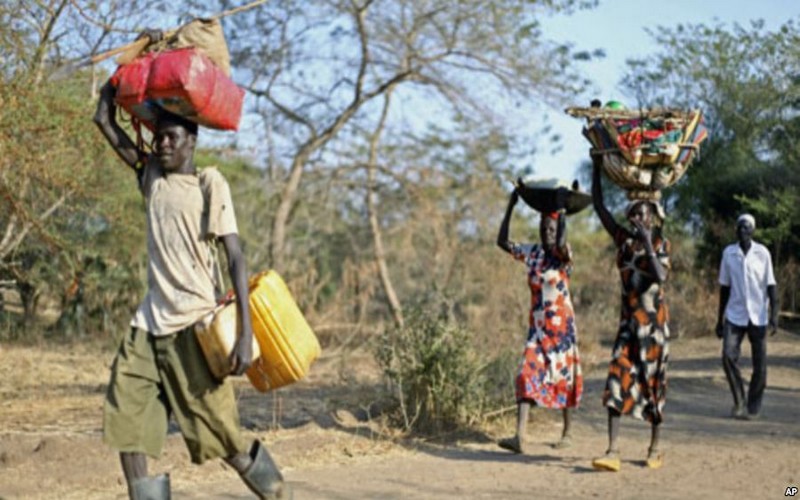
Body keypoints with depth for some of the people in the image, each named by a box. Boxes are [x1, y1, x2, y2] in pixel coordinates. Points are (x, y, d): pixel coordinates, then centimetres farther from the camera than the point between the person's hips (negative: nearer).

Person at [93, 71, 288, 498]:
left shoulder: (210, 183, -4)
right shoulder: (150, 177, 12)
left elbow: (236, 258, -10)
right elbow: (105, 121, 19)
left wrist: (245, 331, -19)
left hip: (193, 326, -6)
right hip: (148, 325, 6)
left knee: (222, 437, -5)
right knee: (126, 428, -4)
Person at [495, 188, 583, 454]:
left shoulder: (563, 256, -7)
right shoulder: (532, 253, 7)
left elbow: (561, 244, -30)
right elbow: (502, 242, 6)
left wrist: (561, 210, -26)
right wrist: (510, 208, 1)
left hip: (561, 326, -3)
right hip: (537, 326, 3)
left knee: (563, 376, 6)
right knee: (528, 375, -10)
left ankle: (567, 431, 23)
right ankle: (520, 437, -19)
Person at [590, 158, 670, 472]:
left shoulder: (661, 244, -4)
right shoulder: (623, 240, 6)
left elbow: (661, 276, -21)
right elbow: (598, 206, 6)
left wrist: (648, 244, -24)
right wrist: (597, 169, 3)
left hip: (653, 322, -3)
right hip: (628, 321, 3)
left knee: (653, 382, 5)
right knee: (618, 380, -9)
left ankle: (655, 447, 21)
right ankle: (612, 452, -14)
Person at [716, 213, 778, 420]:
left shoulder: (762, 253, -1)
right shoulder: (728, 253, 4)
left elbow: (771, 286, -1)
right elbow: (724, 287, 10)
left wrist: (774, 316, -11)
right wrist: (720, 319, 10)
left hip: (758, 317, -1)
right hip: (735, 316, 1)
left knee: (759, 365, 1)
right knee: (728, 356, -13)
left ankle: (754, 407, 15)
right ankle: (738, 401, 4)